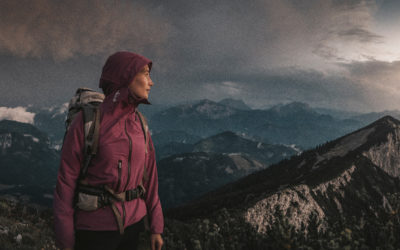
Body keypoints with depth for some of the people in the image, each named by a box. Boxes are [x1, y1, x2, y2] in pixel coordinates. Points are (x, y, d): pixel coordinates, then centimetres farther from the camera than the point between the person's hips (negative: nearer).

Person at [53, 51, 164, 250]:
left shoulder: (139, 123, 2)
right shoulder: (86, 121, -15)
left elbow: (148, 174, 7)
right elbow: (66, 181, -12)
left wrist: (156, 227, 8)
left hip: (132, 222, 5)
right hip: (95, 228, -5)